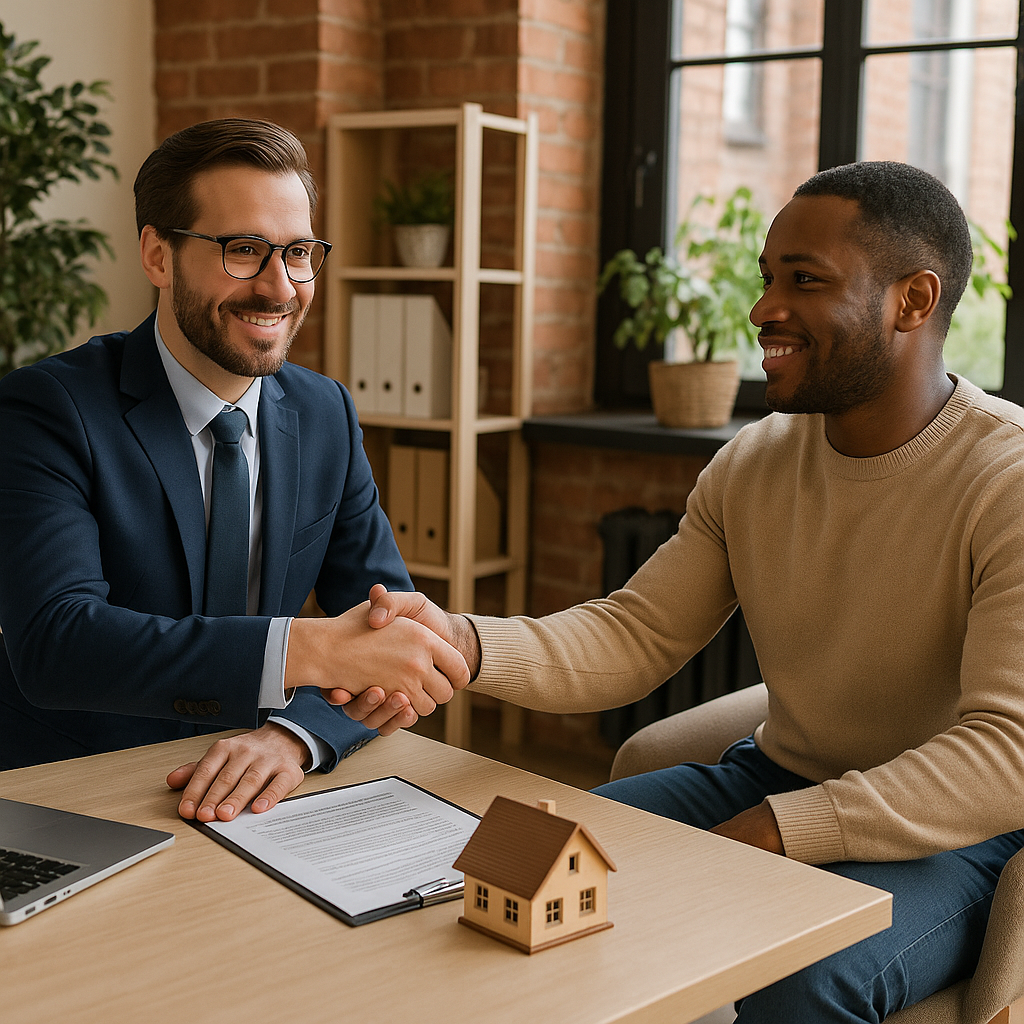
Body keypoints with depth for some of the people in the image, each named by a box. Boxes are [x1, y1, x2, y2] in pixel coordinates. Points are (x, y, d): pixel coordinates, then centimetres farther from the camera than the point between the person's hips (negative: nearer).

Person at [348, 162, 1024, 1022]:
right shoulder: (751, 465, 1)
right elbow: (635, 637, -3)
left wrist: (780, 830, -31)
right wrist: (464, 644, -22)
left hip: (948, 833, -5)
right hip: (776, 779, 6)